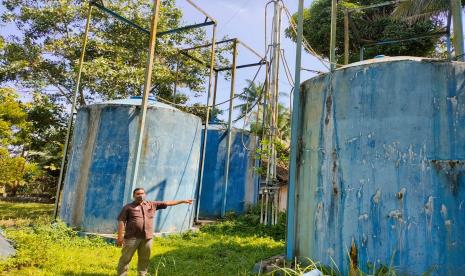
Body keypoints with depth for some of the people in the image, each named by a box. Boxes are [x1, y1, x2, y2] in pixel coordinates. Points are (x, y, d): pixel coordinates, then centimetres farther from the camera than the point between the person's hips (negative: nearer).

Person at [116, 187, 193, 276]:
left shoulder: (152, 205, 10)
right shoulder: (128, 207, -1)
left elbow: (167, 203, 11)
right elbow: (121, 221, -3)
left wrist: (183, 201, 10)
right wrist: (120, 237, -9)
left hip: (147, 237, 4)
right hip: (132, 237, -3)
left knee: (144, 259, 13)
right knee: (126, 258, 3)